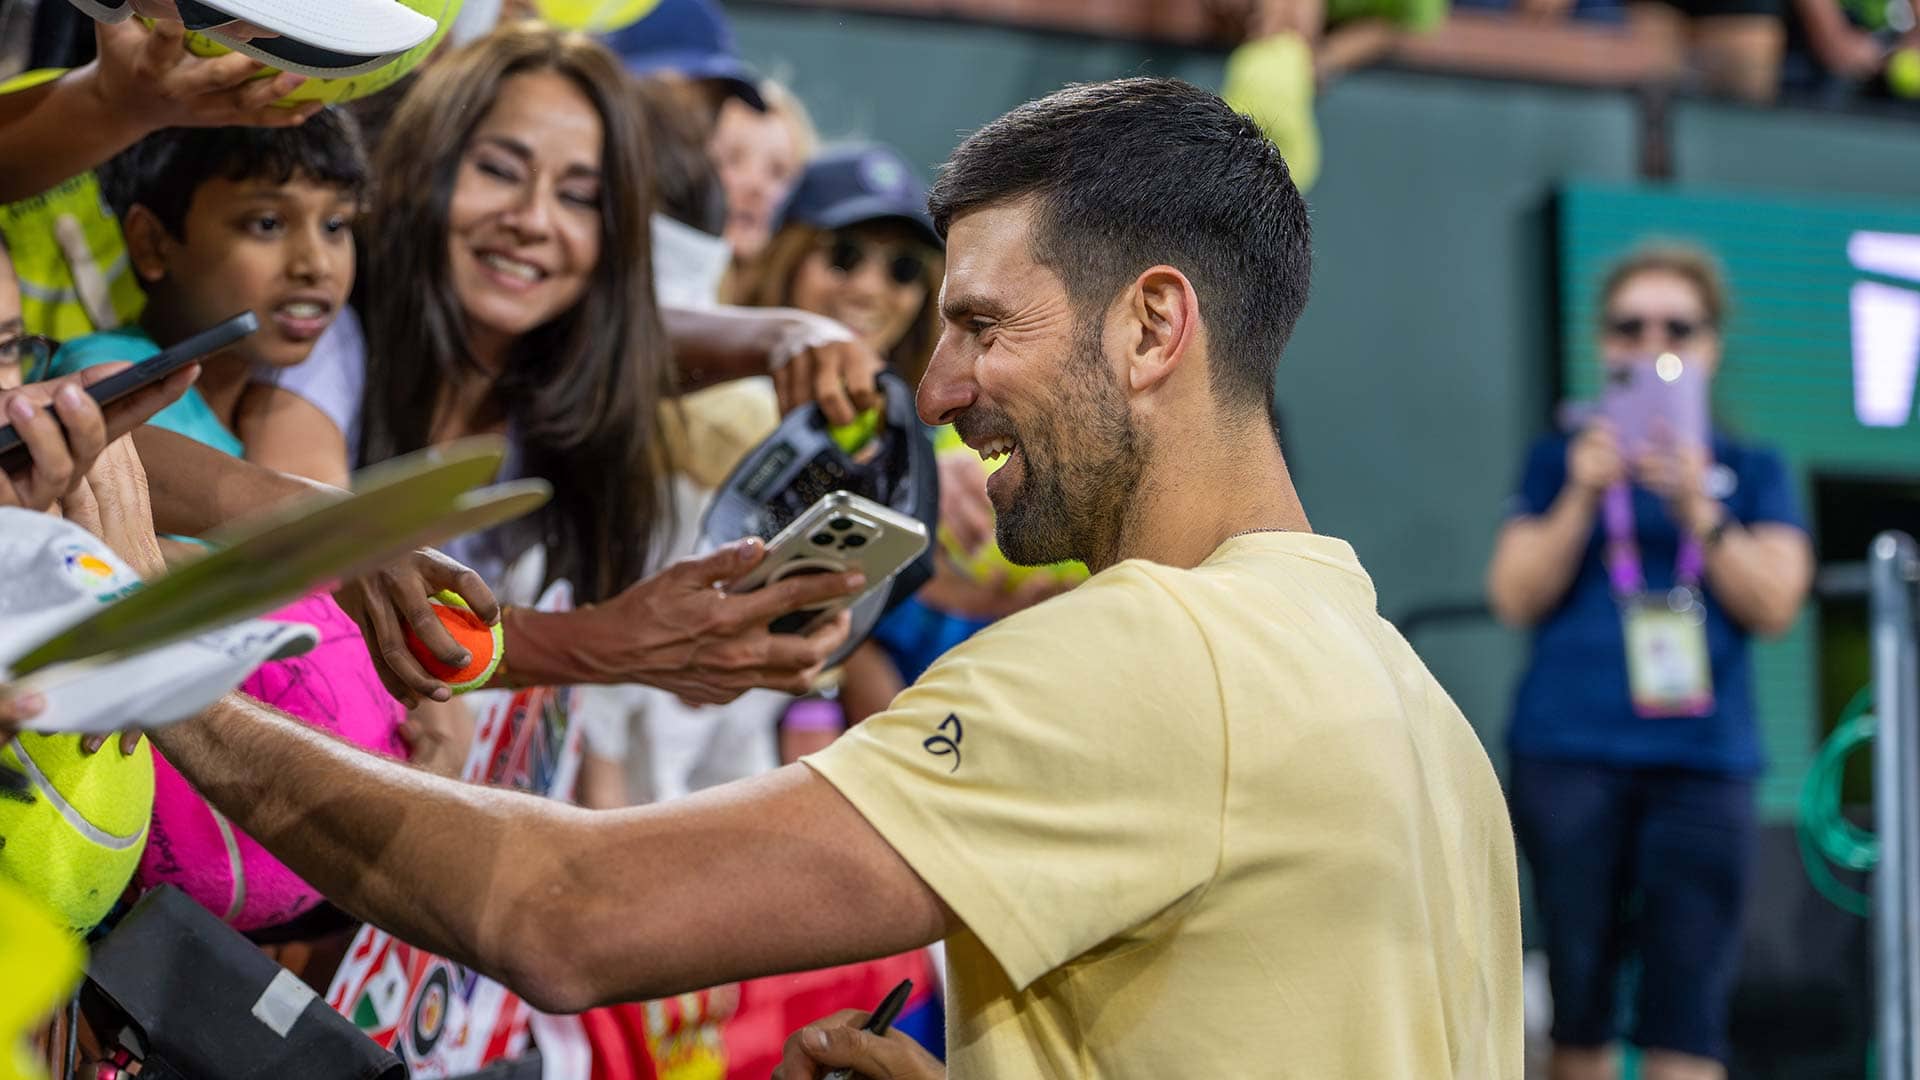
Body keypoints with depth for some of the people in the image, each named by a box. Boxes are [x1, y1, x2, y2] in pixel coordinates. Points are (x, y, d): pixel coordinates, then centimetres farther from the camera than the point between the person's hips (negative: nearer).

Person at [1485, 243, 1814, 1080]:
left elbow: (1774, 604, 1)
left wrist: (1696, 508, -13)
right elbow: (1515, 597, 4)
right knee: (1578, 1004, 0)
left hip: (1702, 760, 0)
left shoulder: (1752, 471, 14)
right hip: (1569, 753, 0)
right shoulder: (1561, 459, 14)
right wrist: (1584, 497, -9)